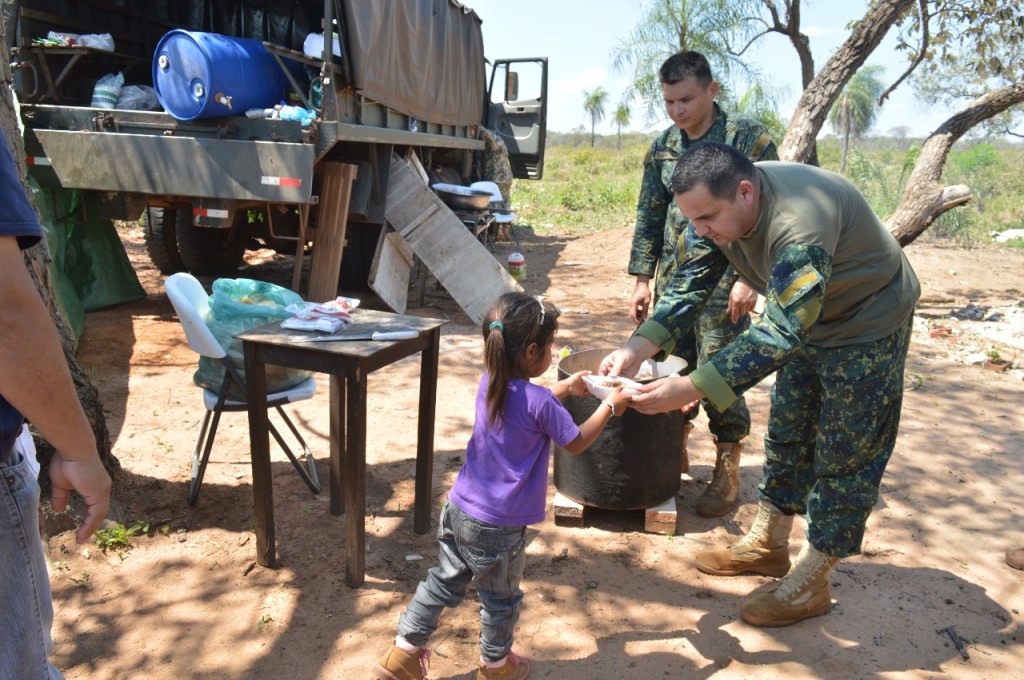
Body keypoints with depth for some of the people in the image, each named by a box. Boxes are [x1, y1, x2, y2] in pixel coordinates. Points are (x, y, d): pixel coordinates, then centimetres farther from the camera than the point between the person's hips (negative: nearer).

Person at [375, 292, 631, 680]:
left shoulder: (489, 384, -1)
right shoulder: (540, 402, -22)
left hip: (459, 510, 6)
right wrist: (610, 406, 5)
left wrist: (564, 388, 22)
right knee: (501, 598, 18)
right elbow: (576, 443, -7)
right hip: (498, 527, -6)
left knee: (444, 583, 21)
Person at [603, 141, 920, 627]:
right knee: (787, 435, 15)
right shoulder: (724, 206, -13)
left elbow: (780, 332, -43)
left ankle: (811, 585, 13)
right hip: (809, 324, 8)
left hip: (867, 330, -8)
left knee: (845, 459, 1)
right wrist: (637, 347, -25)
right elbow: (694, 279, -12)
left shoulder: (799, 224, -40)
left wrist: (692, 388, -49)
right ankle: (767, 545, 31)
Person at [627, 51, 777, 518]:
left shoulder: (747, 137, -6)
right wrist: (643, 278, 10)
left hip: (723, 279, -5)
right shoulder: (662, 147, 10)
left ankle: (727, 473, 14)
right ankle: (674, 454, 29)